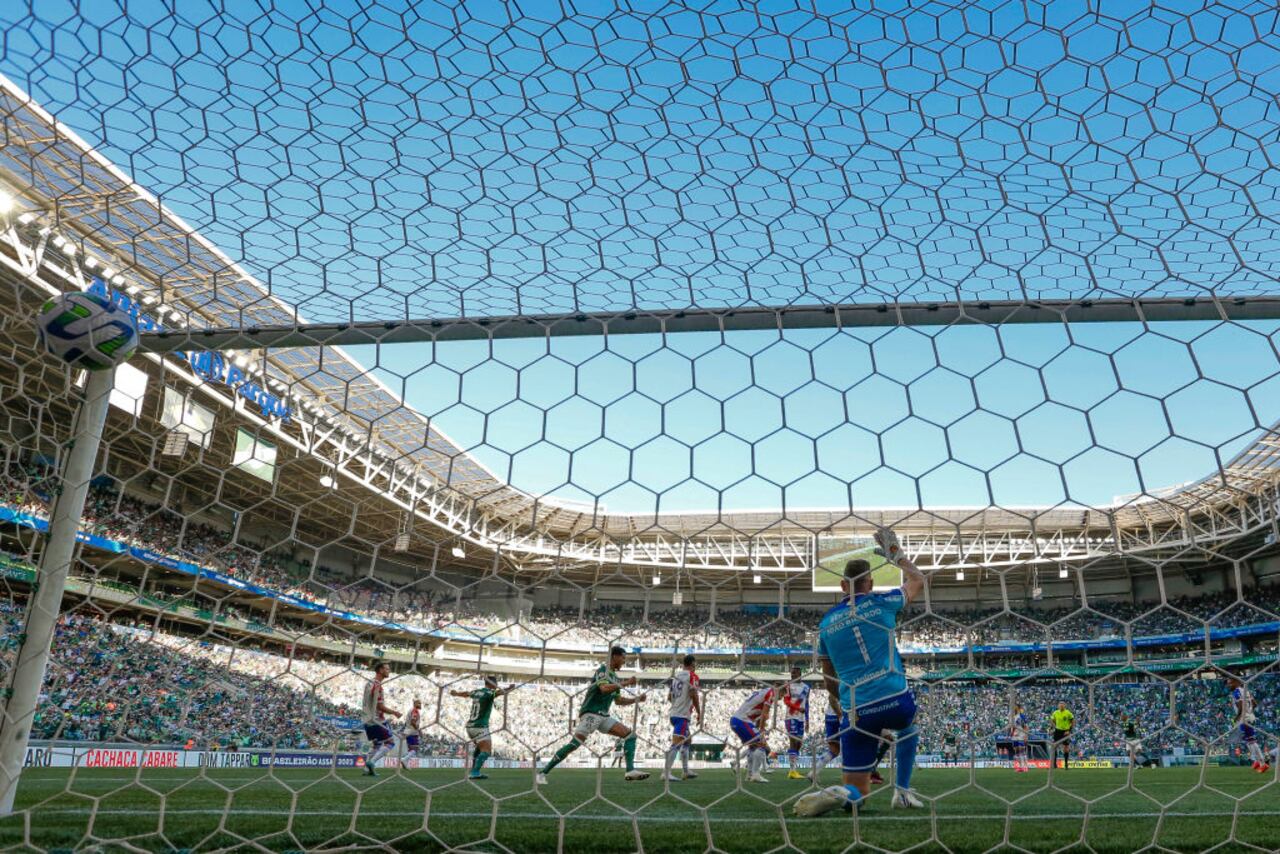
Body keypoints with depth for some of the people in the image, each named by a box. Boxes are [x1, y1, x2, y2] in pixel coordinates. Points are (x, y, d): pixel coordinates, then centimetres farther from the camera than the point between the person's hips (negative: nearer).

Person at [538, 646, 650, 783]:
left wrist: (637, 699, 14)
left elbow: (618, 700, 25)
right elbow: (604, 688, -28)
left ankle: (630, 771, -12)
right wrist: (625, 683, -22)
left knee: (630, 735, -4)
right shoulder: (603, 670, -9)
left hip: (603, 716, 9)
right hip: (591, 713, -9)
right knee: (575, 743, -18)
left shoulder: (614, 677, 17)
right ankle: (542, 773, -9)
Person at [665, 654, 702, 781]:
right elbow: (694, 695, -16)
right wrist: (699, 714, -8)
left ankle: (686, 771, 27)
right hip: (682, 715, -8)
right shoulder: (692, 676, -7)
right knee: (676, 744, -12)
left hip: (674, 713, 8)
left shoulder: (675, 676, 14)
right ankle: (666, 773, -19)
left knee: (687, 741, 23)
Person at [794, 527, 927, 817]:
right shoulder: (881, 603, 1)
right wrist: (897, 554, 32)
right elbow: (918, 582, 21)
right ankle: (903, 792, 31)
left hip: (857, 713, 1)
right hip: (896, 701, 0)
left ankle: (836, 794, -24)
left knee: (858, 790, 9)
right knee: (908, 727, 38)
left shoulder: (825, 624, 8)